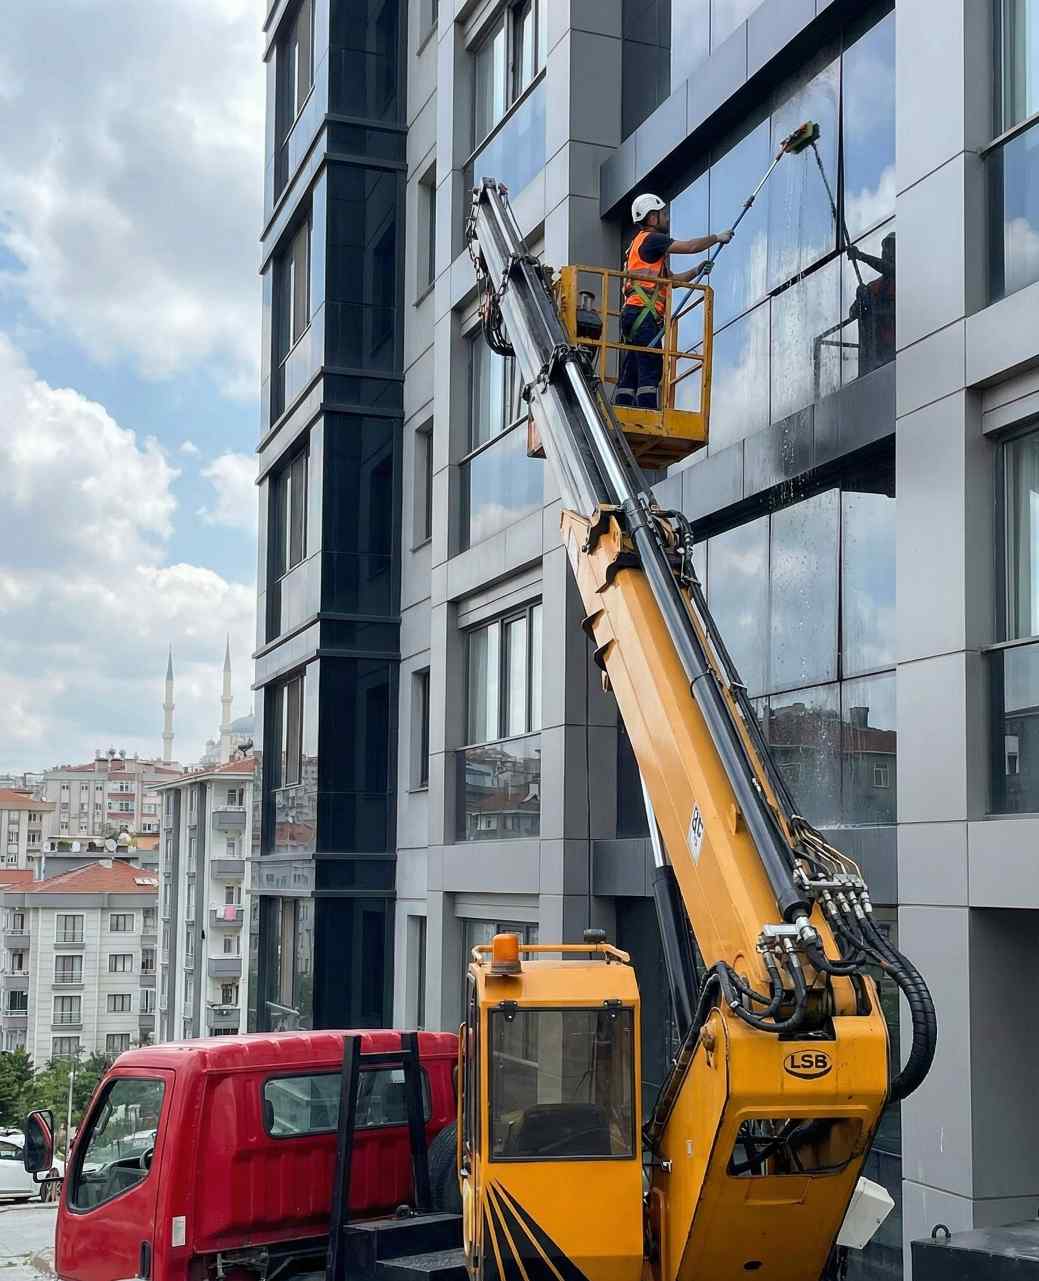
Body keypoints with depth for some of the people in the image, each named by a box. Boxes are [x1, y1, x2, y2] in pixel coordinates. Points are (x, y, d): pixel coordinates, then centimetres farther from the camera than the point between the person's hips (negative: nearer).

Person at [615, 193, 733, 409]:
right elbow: (690, 246, -9)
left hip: (633, 316, 10)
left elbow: (668, 280, 27)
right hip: (644, 313, -10)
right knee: (650, 369, -15)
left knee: (630, 373, 5)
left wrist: (696, 271, 16)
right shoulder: (650, 239, -3)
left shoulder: (641, 243, 28)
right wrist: (717, 238, 5)